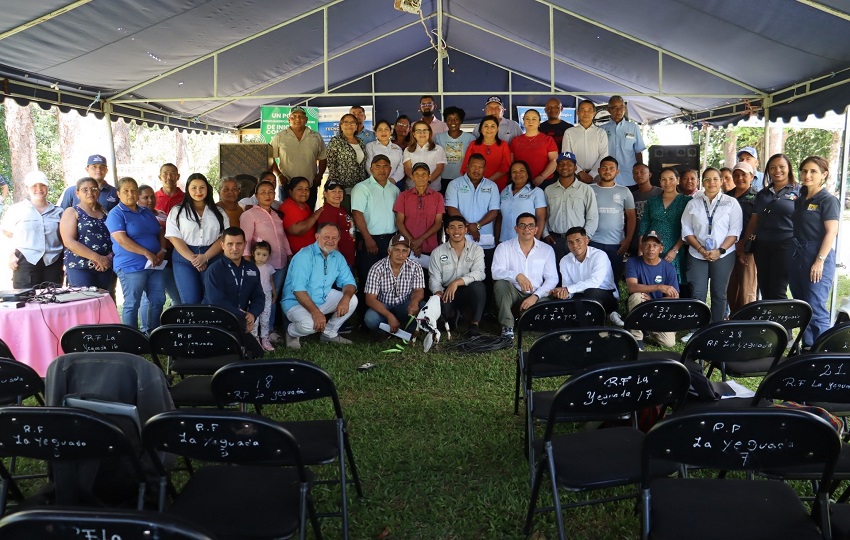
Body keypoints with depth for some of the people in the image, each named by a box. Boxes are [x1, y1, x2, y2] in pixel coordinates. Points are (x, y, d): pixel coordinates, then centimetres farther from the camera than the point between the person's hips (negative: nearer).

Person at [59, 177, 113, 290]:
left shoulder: (105, 213, 17)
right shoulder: (72, 212, 3)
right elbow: (69, 242, -9)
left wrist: (109, 257, -10)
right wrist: (98, 258, -15)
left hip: (105, 267, 4)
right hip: (80, 268, -4)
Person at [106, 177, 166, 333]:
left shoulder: (147, 212, 16)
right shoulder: (116, 214, -5)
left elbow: (160, 233, 17)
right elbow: (122, 240, -16)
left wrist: (162, 250, -3)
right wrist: (147, 254, -20)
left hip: (154, 264, 7)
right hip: (131, 266, -7)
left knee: (158, 300, 10)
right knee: (132, 304, -1)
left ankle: (152, 332, 23)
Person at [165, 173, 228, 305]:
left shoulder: (219, 213, 12)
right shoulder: (177, 211, 9)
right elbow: (174, 238, -1)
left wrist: (205, 257, -12)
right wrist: (192, 258, -12)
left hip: (212, 259, 1)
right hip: (185, 259, -1)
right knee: (191, 301, -6)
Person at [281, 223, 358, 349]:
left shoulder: (338, 257, 1)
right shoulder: (305, 256, -20)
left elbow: (348, 282, 2)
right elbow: (298, 290, -29)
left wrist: (346, 298, -23)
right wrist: (315, 312, -38)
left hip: (324, 299, 7)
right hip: (297, 303, -7)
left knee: (352, 300, -11)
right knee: (309, 325, -35)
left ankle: (330, 333, 8)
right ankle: (292, 333, 3)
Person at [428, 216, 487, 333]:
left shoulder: (476, 249, 0)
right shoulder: (437, 252, 3)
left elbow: (479, 273, -16)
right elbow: (434, 278, -3)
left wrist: (457, 282, -29)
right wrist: (438, 292, -26)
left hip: (469, 291, -1)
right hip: (447, 292, 1)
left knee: (478, 286, -35)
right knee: (438, 304, -33)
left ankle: (474, 323, -13)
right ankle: (453, 314, 7)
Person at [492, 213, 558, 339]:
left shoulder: (547, 249, 6)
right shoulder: (504, 247, 1)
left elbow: (552, 279, -1)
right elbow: (496, 272, -14)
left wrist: (535, 296, -16)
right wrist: (517, 276, -33)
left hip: (535, 296, 1)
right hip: (512, 294, 0)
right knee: (501, 283, -32)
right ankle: (507, 326, -19)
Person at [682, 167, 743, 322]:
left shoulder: (731, 203, 3)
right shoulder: (693, 203, 7)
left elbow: (734, 231, -2)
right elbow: (686, 230, 4)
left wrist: (720, 251, -13)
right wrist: (701, 249, -8)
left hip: (723, 255, -1)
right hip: (697, 255, 1)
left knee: (719, 294, 5)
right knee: (697, 295, -3)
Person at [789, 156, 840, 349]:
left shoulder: (828, 200, -6)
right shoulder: (800, 199, 14)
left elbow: (831, 232, -13)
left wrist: (820, 261, -19)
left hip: (817, 256, -7)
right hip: (796, 256, 8)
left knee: (815, 309, -10)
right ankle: (807, 348, 20)